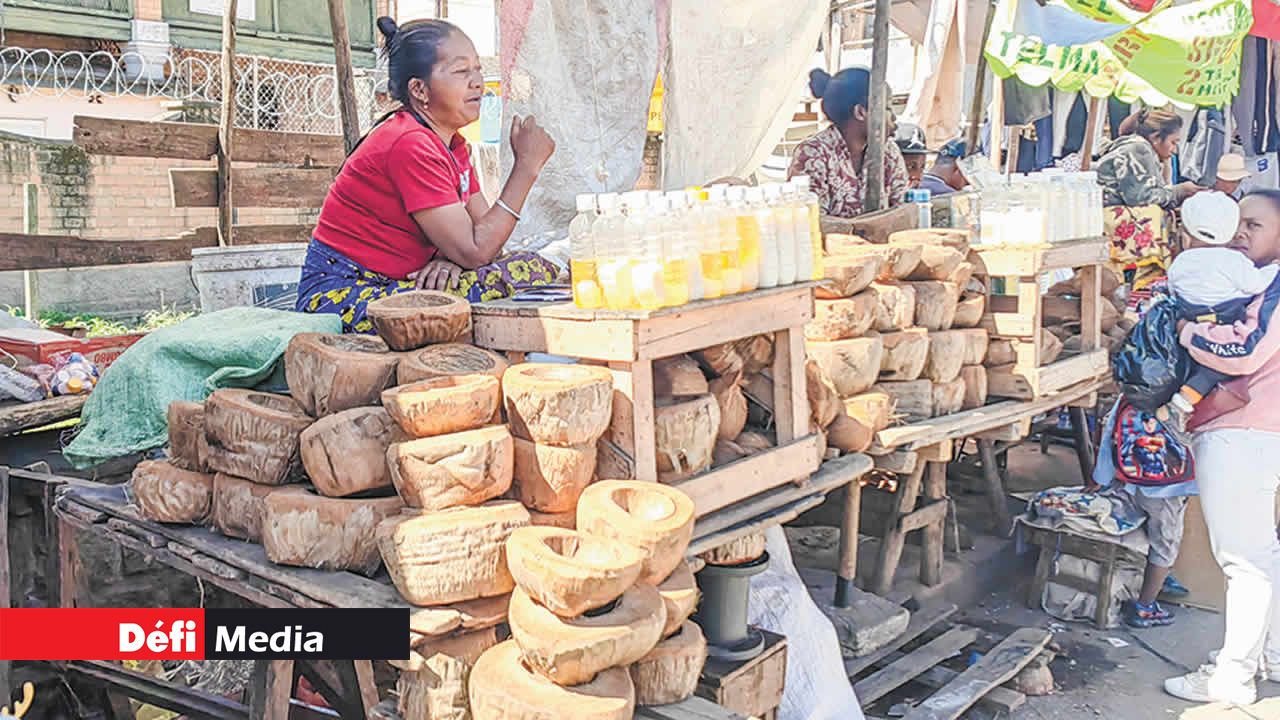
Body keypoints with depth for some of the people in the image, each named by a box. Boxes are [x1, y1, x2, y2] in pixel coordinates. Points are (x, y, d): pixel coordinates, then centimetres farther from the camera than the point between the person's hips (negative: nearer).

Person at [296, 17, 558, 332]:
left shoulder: (452, 144, 11)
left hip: (394, 285, 9)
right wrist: (527, 165, -18)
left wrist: (450, 257, -18)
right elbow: (475, 251, -22)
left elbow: (483, 233, 6)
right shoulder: (410, 145, -20)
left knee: (533, 269, -7)